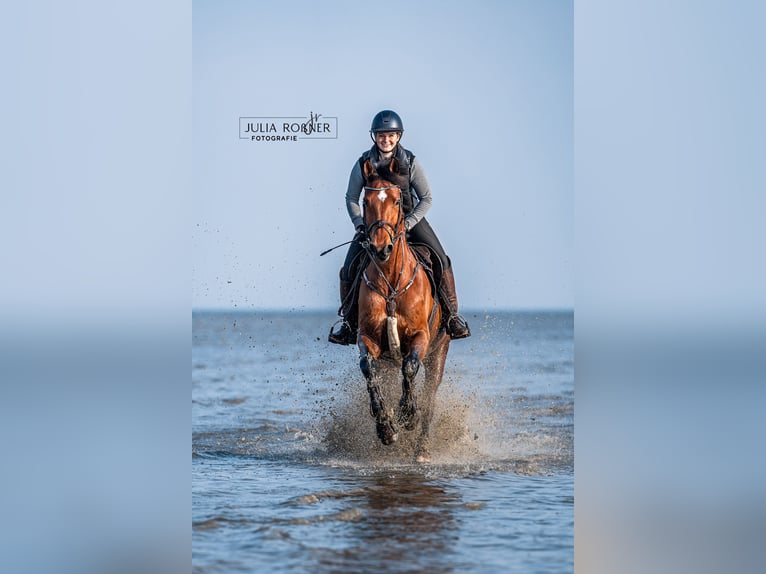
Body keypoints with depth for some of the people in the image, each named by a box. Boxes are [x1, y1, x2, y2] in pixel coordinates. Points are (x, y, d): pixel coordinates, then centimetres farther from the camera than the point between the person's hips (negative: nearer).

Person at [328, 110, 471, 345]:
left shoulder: (410, 162, -10)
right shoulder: (364, 164, -8)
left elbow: (426, 198, -6)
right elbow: (351, 198, 3)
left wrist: (407, 224, -18)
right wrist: (360, 224, -12)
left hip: (409, 218, -1)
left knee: (441, 261, -17)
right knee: (349, 269, -12)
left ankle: (451, 315, -3)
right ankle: (348, 321, 6)